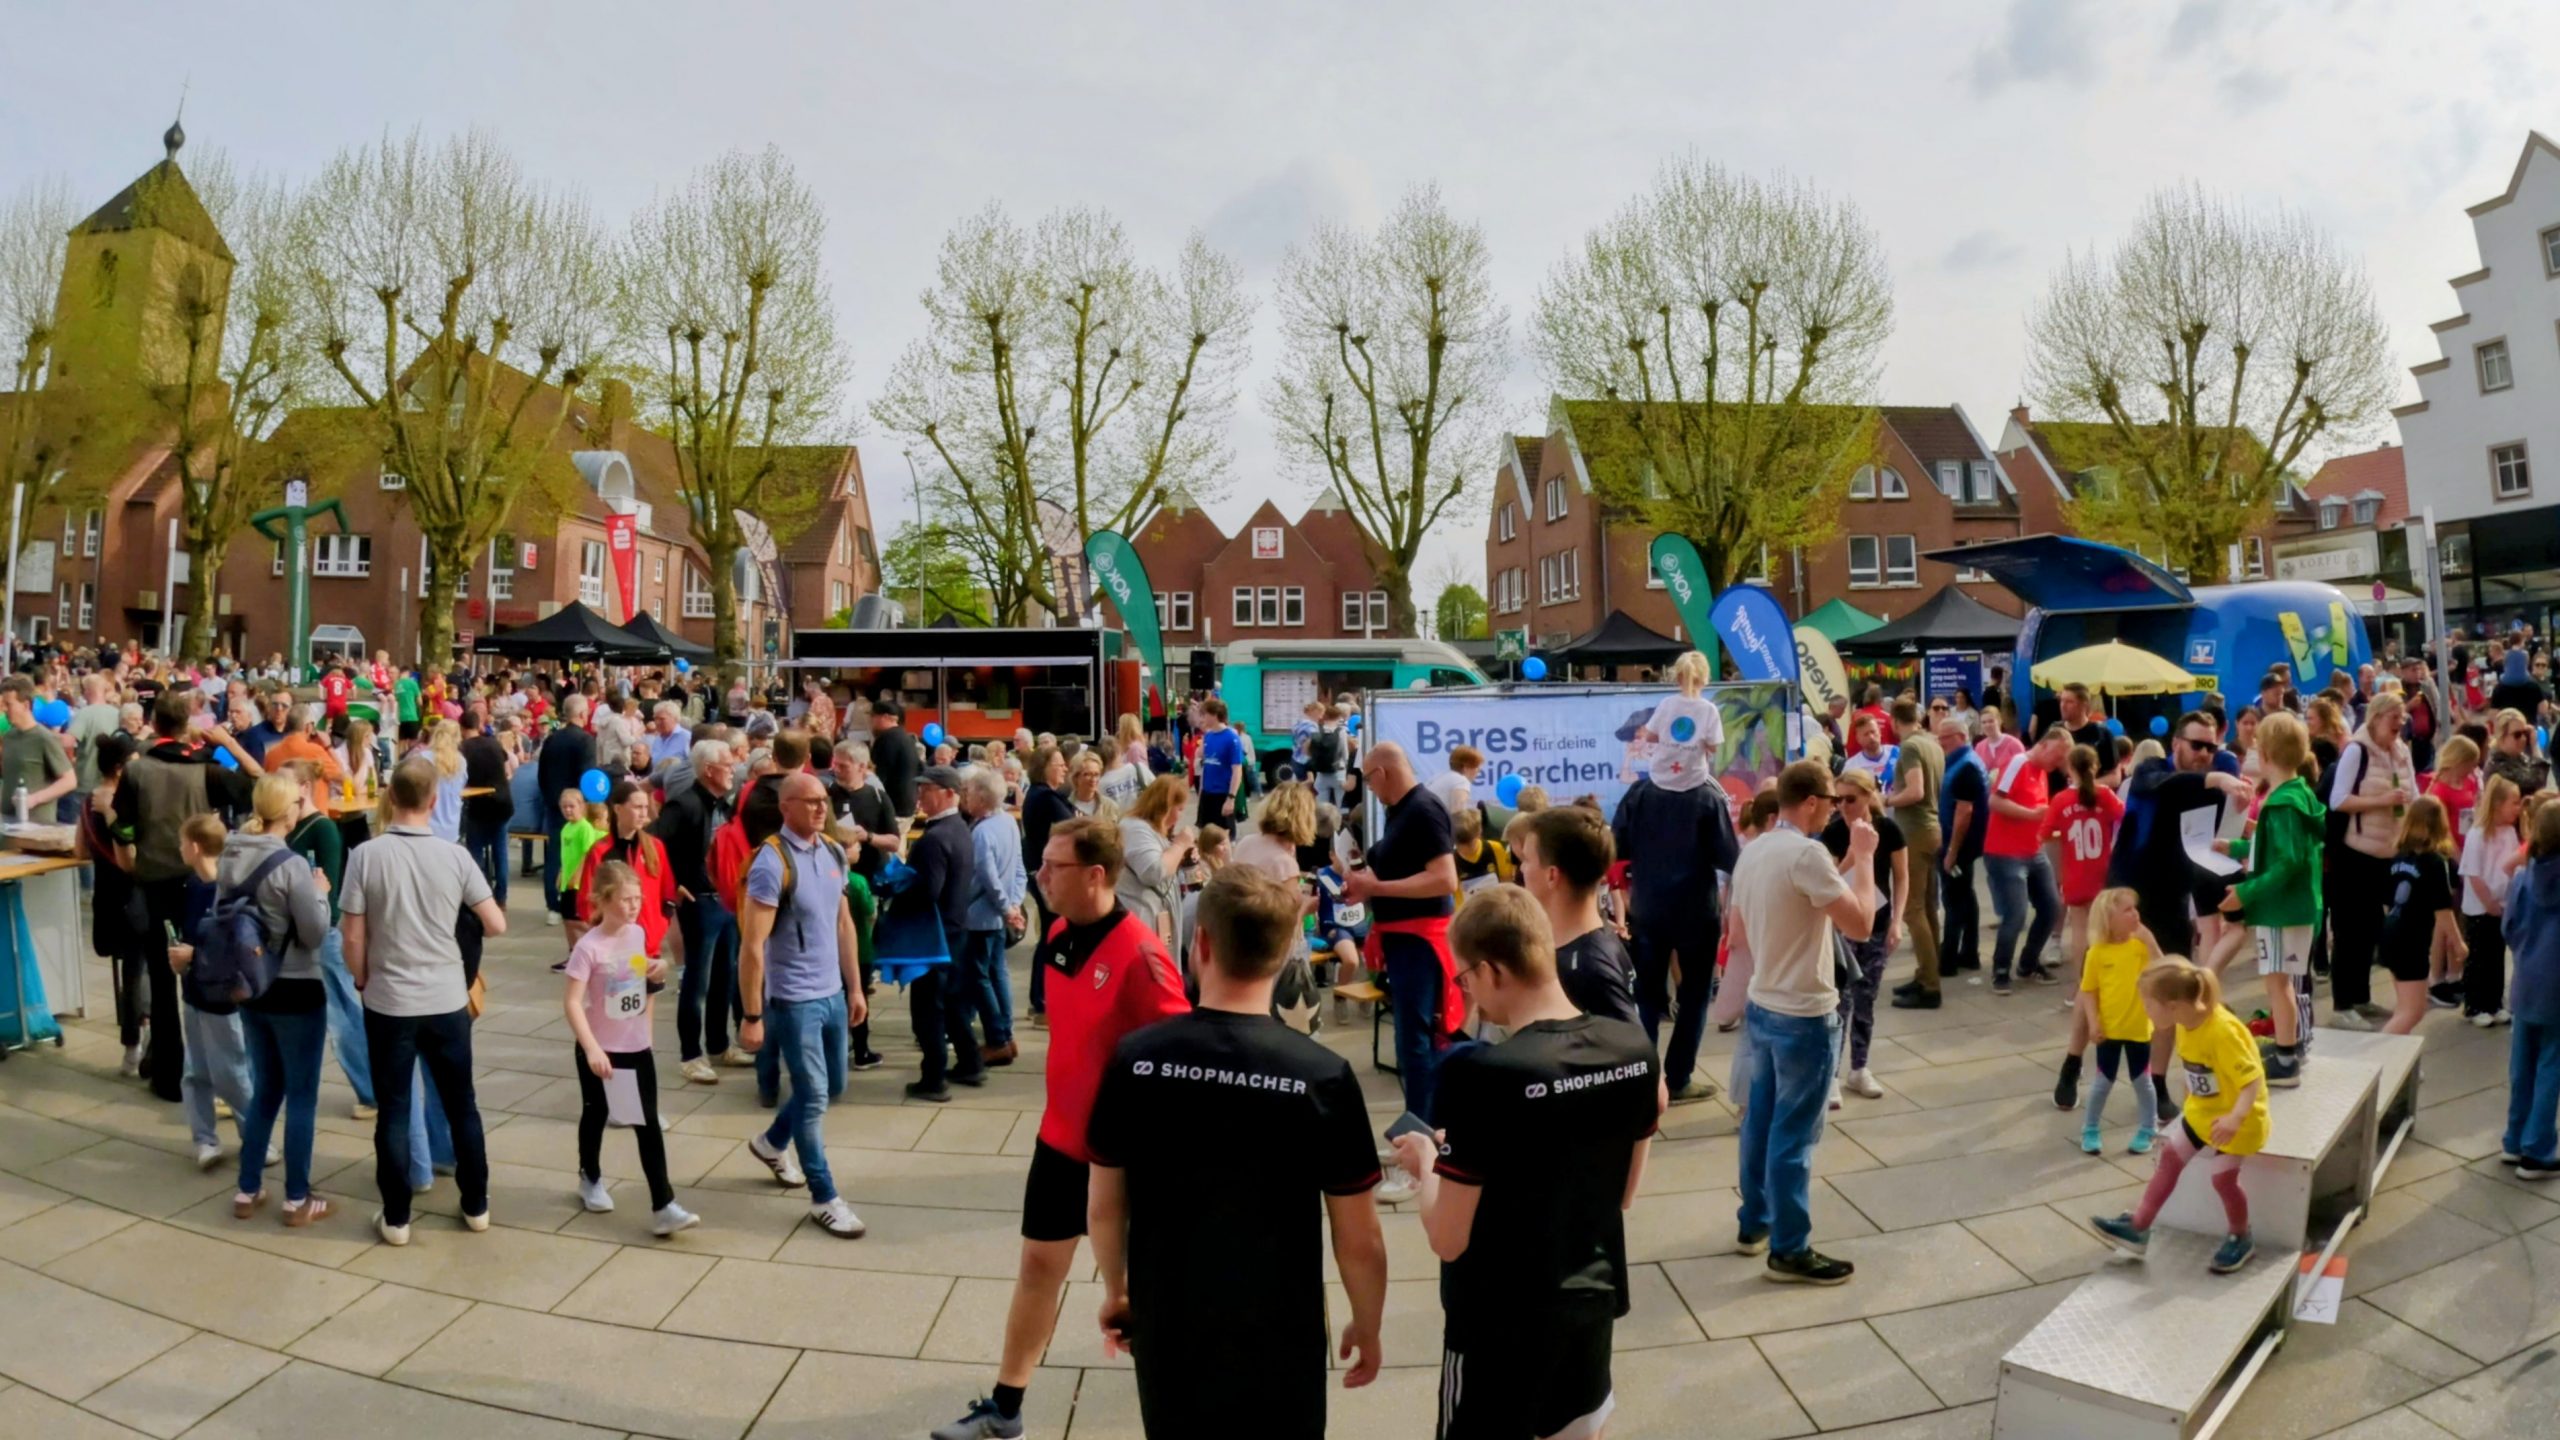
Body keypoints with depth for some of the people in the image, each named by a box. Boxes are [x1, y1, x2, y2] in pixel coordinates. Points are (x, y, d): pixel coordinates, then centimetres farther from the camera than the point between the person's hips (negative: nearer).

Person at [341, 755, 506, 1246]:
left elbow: (354, 936, -8)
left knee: (393, 1112, 9)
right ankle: (476, 1206, 23)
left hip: (389, 1003, -1)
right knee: (461, 1105, 13)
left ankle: (396, 1218, 17)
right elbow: (496, 925, -3)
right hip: (448, 1001, 1)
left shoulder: (366, 855, -10)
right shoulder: (455, 855, -6)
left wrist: (363, 983, 10)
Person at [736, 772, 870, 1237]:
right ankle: (824, 1198, 16)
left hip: (832, 994, 7)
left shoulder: (833, 853, 4)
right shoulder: (772, 861, -18)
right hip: (794, 1000, -7)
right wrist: (752, 1016, -18)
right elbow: (751, 946, -18)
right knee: (814, 1096, 1)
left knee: (832, 1086, 20)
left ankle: (771, 1142, 45)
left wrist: (855, 987, 13)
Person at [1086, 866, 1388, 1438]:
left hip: (1168, 1335, 2)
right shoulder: (1322, 1074, -18)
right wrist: (1367, 1327, 8)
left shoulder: (1135, 1058, -13)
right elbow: (1359, 1240, -10)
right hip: (1280, 1343, -1)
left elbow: (1103, 1208, -1)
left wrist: (1115, 1291, 17)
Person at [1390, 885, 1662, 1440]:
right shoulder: (1634, 1049, -7)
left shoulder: (1483, 1074, -27)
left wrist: (1426, 1162, -2)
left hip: (1500, 1320, -6)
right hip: (1595, 1297, 6)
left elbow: (1448, 1240, -20)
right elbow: (1624, 1193, 6)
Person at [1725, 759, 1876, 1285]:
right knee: (1793, 1135, 2)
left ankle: (1754, 1225, 30)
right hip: (1804, 1015, -8)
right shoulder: (1806, 853, -21)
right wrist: (1863, 856, -12)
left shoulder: (1752, 851, 6)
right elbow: (1860, 924, -20)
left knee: (1761, 1121, 18)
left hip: (1761, 1007, 8)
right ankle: (1789, 1251, 12)